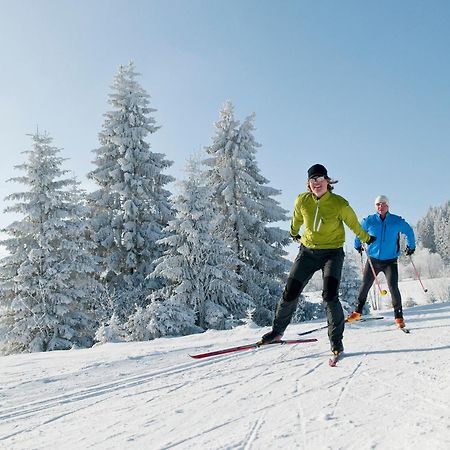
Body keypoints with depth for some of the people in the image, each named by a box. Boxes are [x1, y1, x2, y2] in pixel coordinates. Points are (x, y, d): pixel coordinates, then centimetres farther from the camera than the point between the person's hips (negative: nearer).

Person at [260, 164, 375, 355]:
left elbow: (354, 224, 5)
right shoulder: (302, 201, -7)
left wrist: (367, 239, 19)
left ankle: (336, 340, 0)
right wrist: (294, 234, 32)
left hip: (332, 252, -2)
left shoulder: (339, 204, -14)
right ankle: (277, 331, 23)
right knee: (290, 293, 3)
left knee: (330, 296, -18)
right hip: (308, 251, 3)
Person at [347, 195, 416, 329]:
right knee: (365, 286, 5)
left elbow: (409, 231, 15)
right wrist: (358, 245, 25)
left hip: (390, 261, -1)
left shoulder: (397, 221, -4)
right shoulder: (369, 221, -4)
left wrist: (411, 246, 22)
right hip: (373, 260, 1)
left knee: (393, 287, -12)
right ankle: (357, 312, 21)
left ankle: (399, 316, 2)